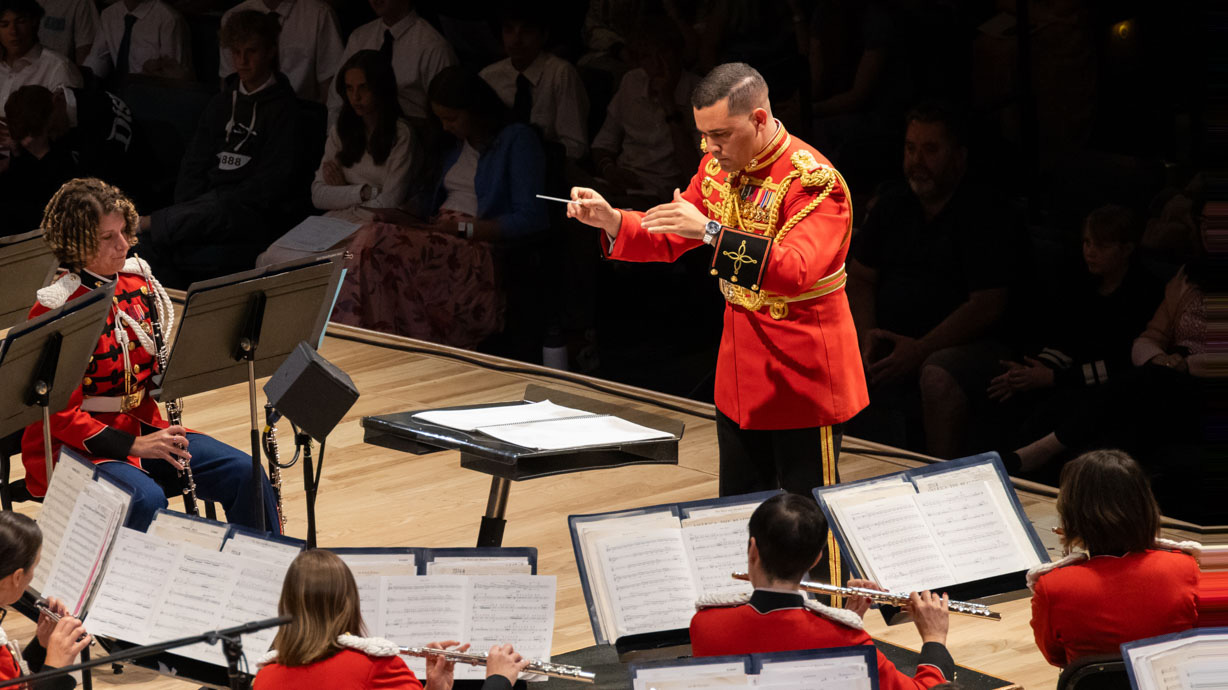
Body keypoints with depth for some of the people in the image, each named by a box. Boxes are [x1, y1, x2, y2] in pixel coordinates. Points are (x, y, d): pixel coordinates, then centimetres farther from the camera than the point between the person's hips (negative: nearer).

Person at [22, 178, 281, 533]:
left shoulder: (137, 284, 5)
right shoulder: (55, 310, -16)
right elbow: (57, 410, -17)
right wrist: (130, 445, -24)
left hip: (144, 425, 7)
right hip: (80, 444, -7)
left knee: (244, 474, -10)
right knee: (146, 498, -35)